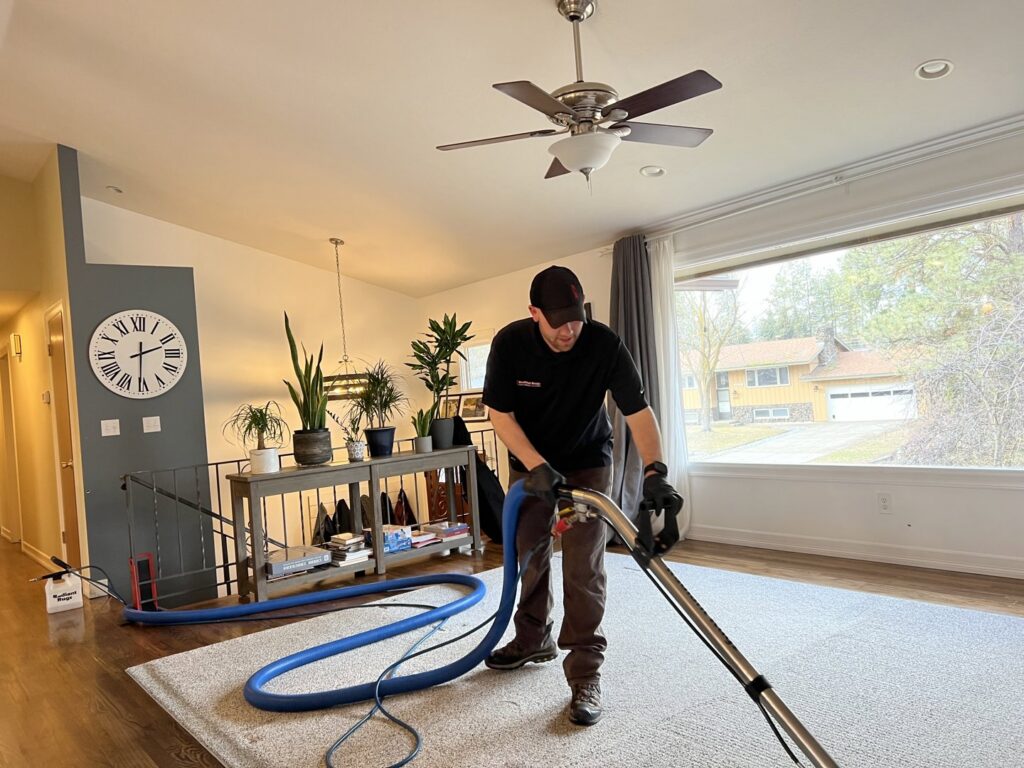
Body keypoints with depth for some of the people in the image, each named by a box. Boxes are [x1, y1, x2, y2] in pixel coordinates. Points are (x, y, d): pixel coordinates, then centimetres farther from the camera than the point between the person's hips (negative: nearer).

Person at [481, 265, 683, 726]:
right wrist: (537, 467, -28)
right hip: (531, 464, 2)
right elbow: (501, 415, -17)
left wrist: (654, 471, -37)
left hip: (588, 463, -2)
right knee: (528, 556, 13)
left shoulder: (604, 344, -24)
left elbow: (638, 411, -24)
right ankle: (534, 640, 35)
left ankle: (585, 673, 2)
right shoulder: (509, 343, -21)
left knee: (583, 568, -8)